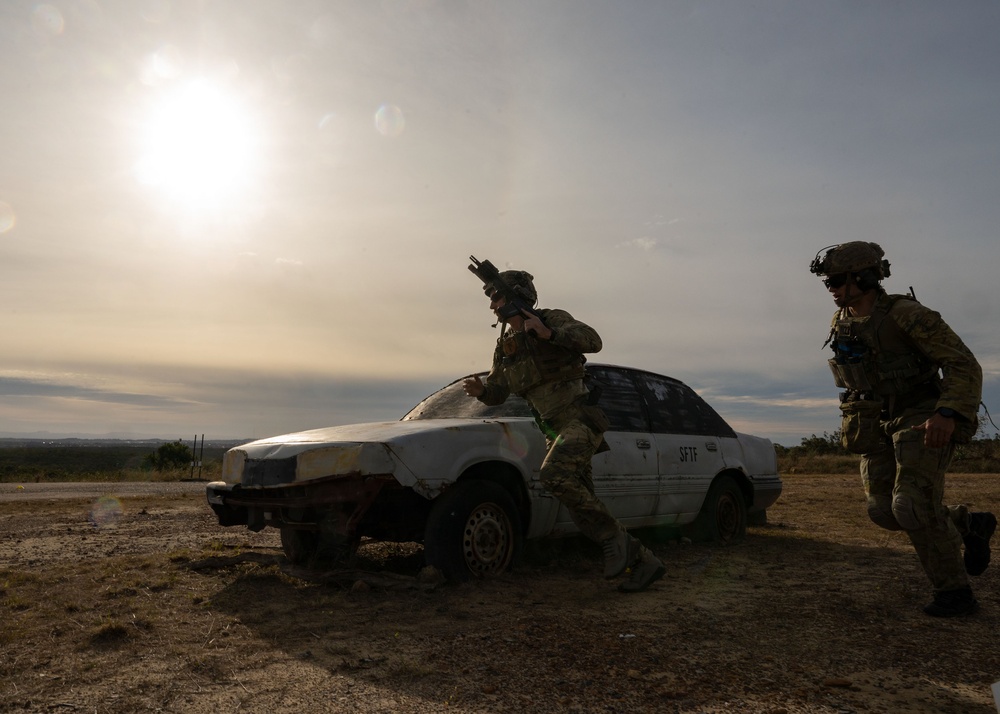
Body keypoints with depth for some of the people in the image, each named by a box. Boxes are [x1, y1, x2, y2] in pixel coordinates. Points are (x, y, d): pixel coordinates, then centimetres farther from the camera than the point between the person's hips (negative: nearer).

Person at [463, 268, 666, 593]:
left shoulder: (553, 319, -6)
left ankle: (614, 537, -14)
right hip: (554, 430, 8)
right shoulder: (504, 346, 13)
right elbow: (498, 392, 17)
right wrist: (480, 389, -5)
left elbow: (592, 340, -21)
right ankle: (644, 562, 16)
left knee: (553, 474, -32)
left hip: (581, 419, -8)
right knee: (583, 512, 4)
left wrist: (548, 333, -31)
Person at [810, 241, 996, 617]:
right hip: (878, 426, 7)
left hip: (924, 421, -7)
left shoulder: (907, 314, -18)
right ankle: (969, 525, 27)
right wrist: (855, 419, 23)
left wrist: (949, 413, -33)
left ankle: (955, 592, 1)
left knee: (913, 507, -17)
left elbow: (965, 365, -19)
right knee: (885, 511, 3)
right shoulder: (841, 322, 4)